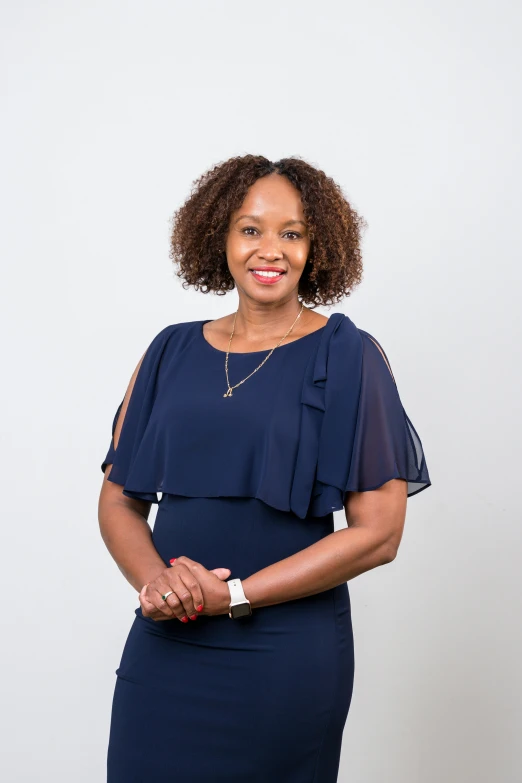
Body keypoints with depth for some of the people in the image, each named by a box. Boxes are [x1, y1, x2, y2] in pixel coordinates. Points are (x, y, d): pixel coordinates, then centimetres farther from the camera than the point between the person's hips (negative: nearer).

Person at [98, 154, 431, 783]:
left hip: (287, 657, -3)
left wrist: (233, 595, -14)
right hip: (162, 651, 3)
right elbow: (119, 499, 7)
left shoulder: (348, 357, -5)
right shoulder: (171, 352, 6)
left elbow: (377, 532, -10)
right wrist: (154, 577, -13)